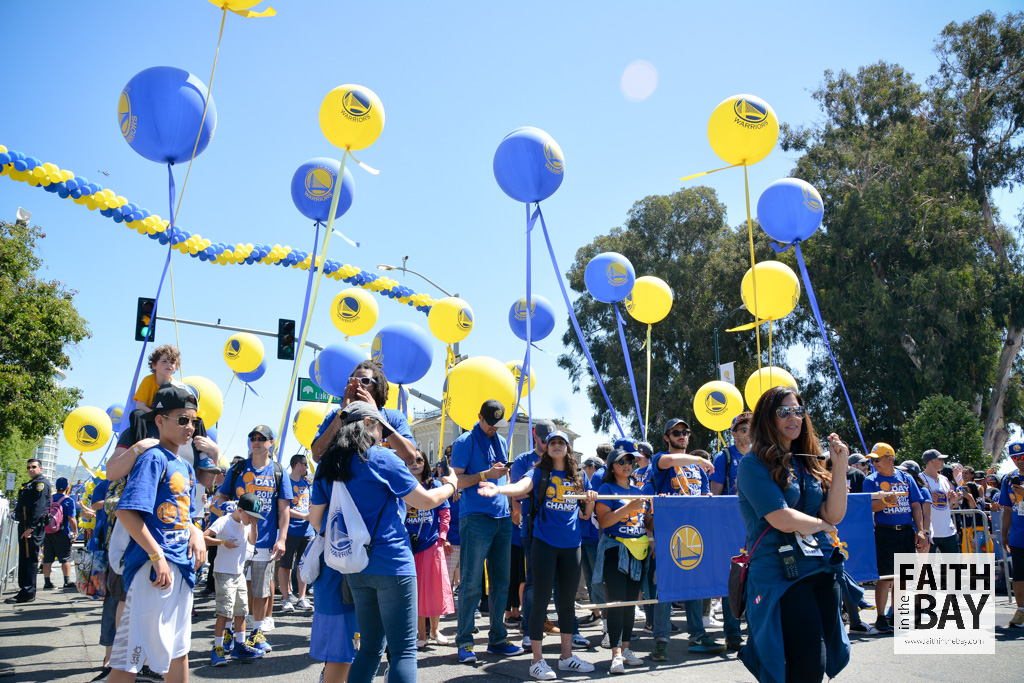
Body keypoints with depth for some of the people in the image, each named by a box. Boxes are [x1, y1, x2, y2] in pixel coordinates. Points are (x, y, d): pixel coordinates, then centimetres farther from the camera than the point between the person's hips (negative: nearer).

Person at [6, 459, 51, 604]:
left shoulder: (42, 483, -8)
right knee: (25, 558, 15)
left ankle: (27, 593, -12)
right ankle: (25, 588, 23)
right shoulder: (30, 484, 23)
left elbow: (39, 506, -18)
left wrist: (31, 527, -25)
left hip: (33, 526, -10)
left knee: (29, 558, -11)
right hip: (25, 525, 10)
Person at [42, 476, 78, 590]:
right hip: (62, 533, -4)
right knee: (65, 559, 3)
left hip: (47, 532, 4)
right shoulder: (68, 500, -9)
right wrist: (75, 531, -2)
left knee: (47, 559, 9)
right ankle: (67, 582, 2)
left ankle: (47, 582, 11)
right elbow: (71, 519, -14)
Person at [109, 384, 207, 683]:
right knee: (132, 655, -6)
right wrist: (157, 556, -23)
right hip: (154, 566, -9)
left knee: (179, 649, 17)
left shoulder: (186, 467, 15)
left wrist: (196, 533, 3)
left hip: (181, 566, 9)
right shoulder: (153, 458, -11)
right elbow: (126, 511, -21)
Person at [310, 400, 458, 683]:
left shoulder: (328, 467, 8)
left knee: (370, 647, 15)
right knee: (404, 650, -3)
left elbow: (315, 519, 12)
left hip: (356, 568, 7)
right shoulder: (382, 458, -9)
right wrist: (450, 484, 15)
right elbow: (426, 501, -4)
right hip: (391, 564, -7)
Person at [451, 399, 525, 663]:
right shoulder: (465, 442, -3)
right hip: (476, 518, -6)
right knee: (471, 583, -4)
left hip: (503, 518, 7)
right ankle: (464, 642, 4)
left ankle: (497, 638, 19)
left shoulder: (502, 442, 17)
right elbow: (457, 481, -8)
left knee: (501, 582, 10)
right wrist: (486, 475, -18)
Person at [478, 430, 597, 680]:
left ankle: (567, 656, 24)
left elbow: (586, 515, 17)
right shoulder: (539, 473, -1)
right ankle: (537, 660, 5)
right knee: (541, 599, -3)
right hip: (544, 542, -4)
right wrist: (498, 489, -45)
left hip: (571, 544, 4)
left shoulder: (578, 476, 11)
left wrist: (591, 501, -5)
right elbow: (521, 487, -24)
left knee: (568, 599, 11)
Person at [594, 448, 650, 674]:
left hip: (638, 551, 6)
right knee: (617, 601, -12)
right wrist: (629, 507, -19)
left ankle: (626, 648, 18)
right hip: (615, 549, -6)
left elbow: (648, 523, 18)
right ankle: (616, 654, -13)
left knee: (631, 601, 9)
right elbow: (604, 520, -13)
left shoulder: (639, 491, 16)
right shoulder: (607, 489, -1)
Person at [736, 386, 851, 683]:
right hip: (781, 576, -7)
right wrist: (822, 524, 1)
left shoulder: (808, 463, 14)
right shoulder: (754, 465, -7)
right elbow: (783, 520, -15)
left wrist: (840, 467, -2)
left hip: (823, 570, 7)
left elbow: (835, 515, 5)